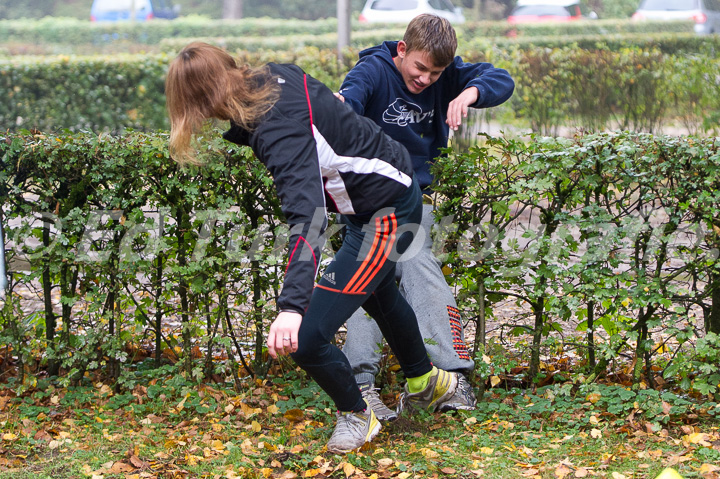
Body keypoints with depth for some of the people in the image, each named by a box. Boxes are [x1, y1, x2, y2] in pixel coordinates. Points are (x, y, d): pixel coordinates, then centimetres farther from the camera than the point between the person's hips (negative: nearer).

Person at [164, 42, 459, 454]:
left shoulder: (279, 129, -34)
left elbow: (307, 215, -45)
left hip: (387, 211, -10)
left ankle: (357, 416, 17)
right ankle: (426, 381, 61)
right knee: (379, 295, 37)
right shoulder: (272, 76, -8)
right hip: (393, 184, 10)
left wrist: (291, 306, -55)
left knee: (304, 337, -11)